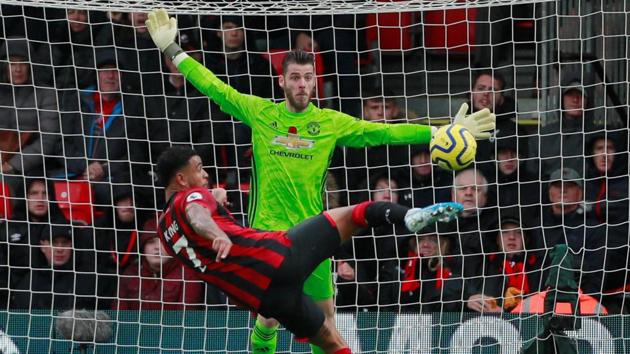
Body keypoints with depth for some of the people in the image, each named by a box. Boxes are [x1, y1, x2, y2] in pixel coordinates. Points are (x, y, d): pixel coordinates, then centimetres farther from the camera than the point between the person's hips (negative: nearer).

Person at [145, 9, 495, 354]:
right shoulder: (259, 113, 0)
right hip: (267, 233, -1)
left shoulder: (331, 122, 1)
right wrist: (172, 50, 0)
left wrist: (443, 132, -6)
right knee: (269, 317, 1)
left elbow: (383, 132, -1)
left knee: (324, 316, 6)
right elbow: (215, 88, 3)